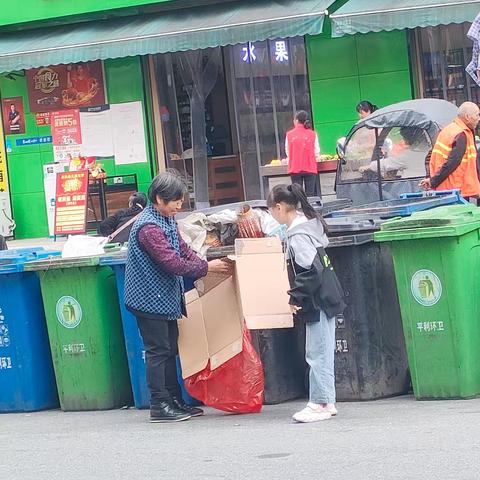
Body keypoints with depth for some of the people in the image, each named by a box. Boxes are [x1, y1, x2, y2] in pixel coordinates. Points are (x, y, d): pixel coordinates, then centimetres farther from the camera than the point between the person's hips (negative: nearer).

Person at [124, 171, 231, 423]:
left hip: (165, 297, 10)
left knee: (170, 350, 14)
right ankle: (159, 406, 1)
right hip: (150, 300, -10)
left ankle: (174, 401, 21)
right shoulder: (148, 227, -23)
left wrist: (206, 266, -1)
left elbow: (182, 249, 14)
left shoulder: (167, 220, 9)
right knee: (158, 351, -4)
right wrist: (206, 267, -19)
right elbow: (172, 262, -26)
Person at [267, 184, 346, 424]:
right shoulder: (309, 224, 10)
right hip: (325, 297, 10)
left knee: (317, 353, -5)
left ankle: (320, 404, -1)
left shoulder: (298, 235, -19)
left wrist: (296, 298, -16)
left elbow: (311, 271, -25)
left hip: (317, 301, -10)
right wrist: (298, 296, 19)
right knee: (323, 352, 13)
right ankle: (327, 402, 19)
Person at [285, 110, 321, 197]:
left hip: (295, 169, 0)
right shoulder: (312, 134, -1)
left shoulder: (289, 135, -1)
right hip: (310, 169, 0)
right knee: (310, 195, 1)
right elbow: (316, 152, 2)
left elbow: (288, 152, 6)